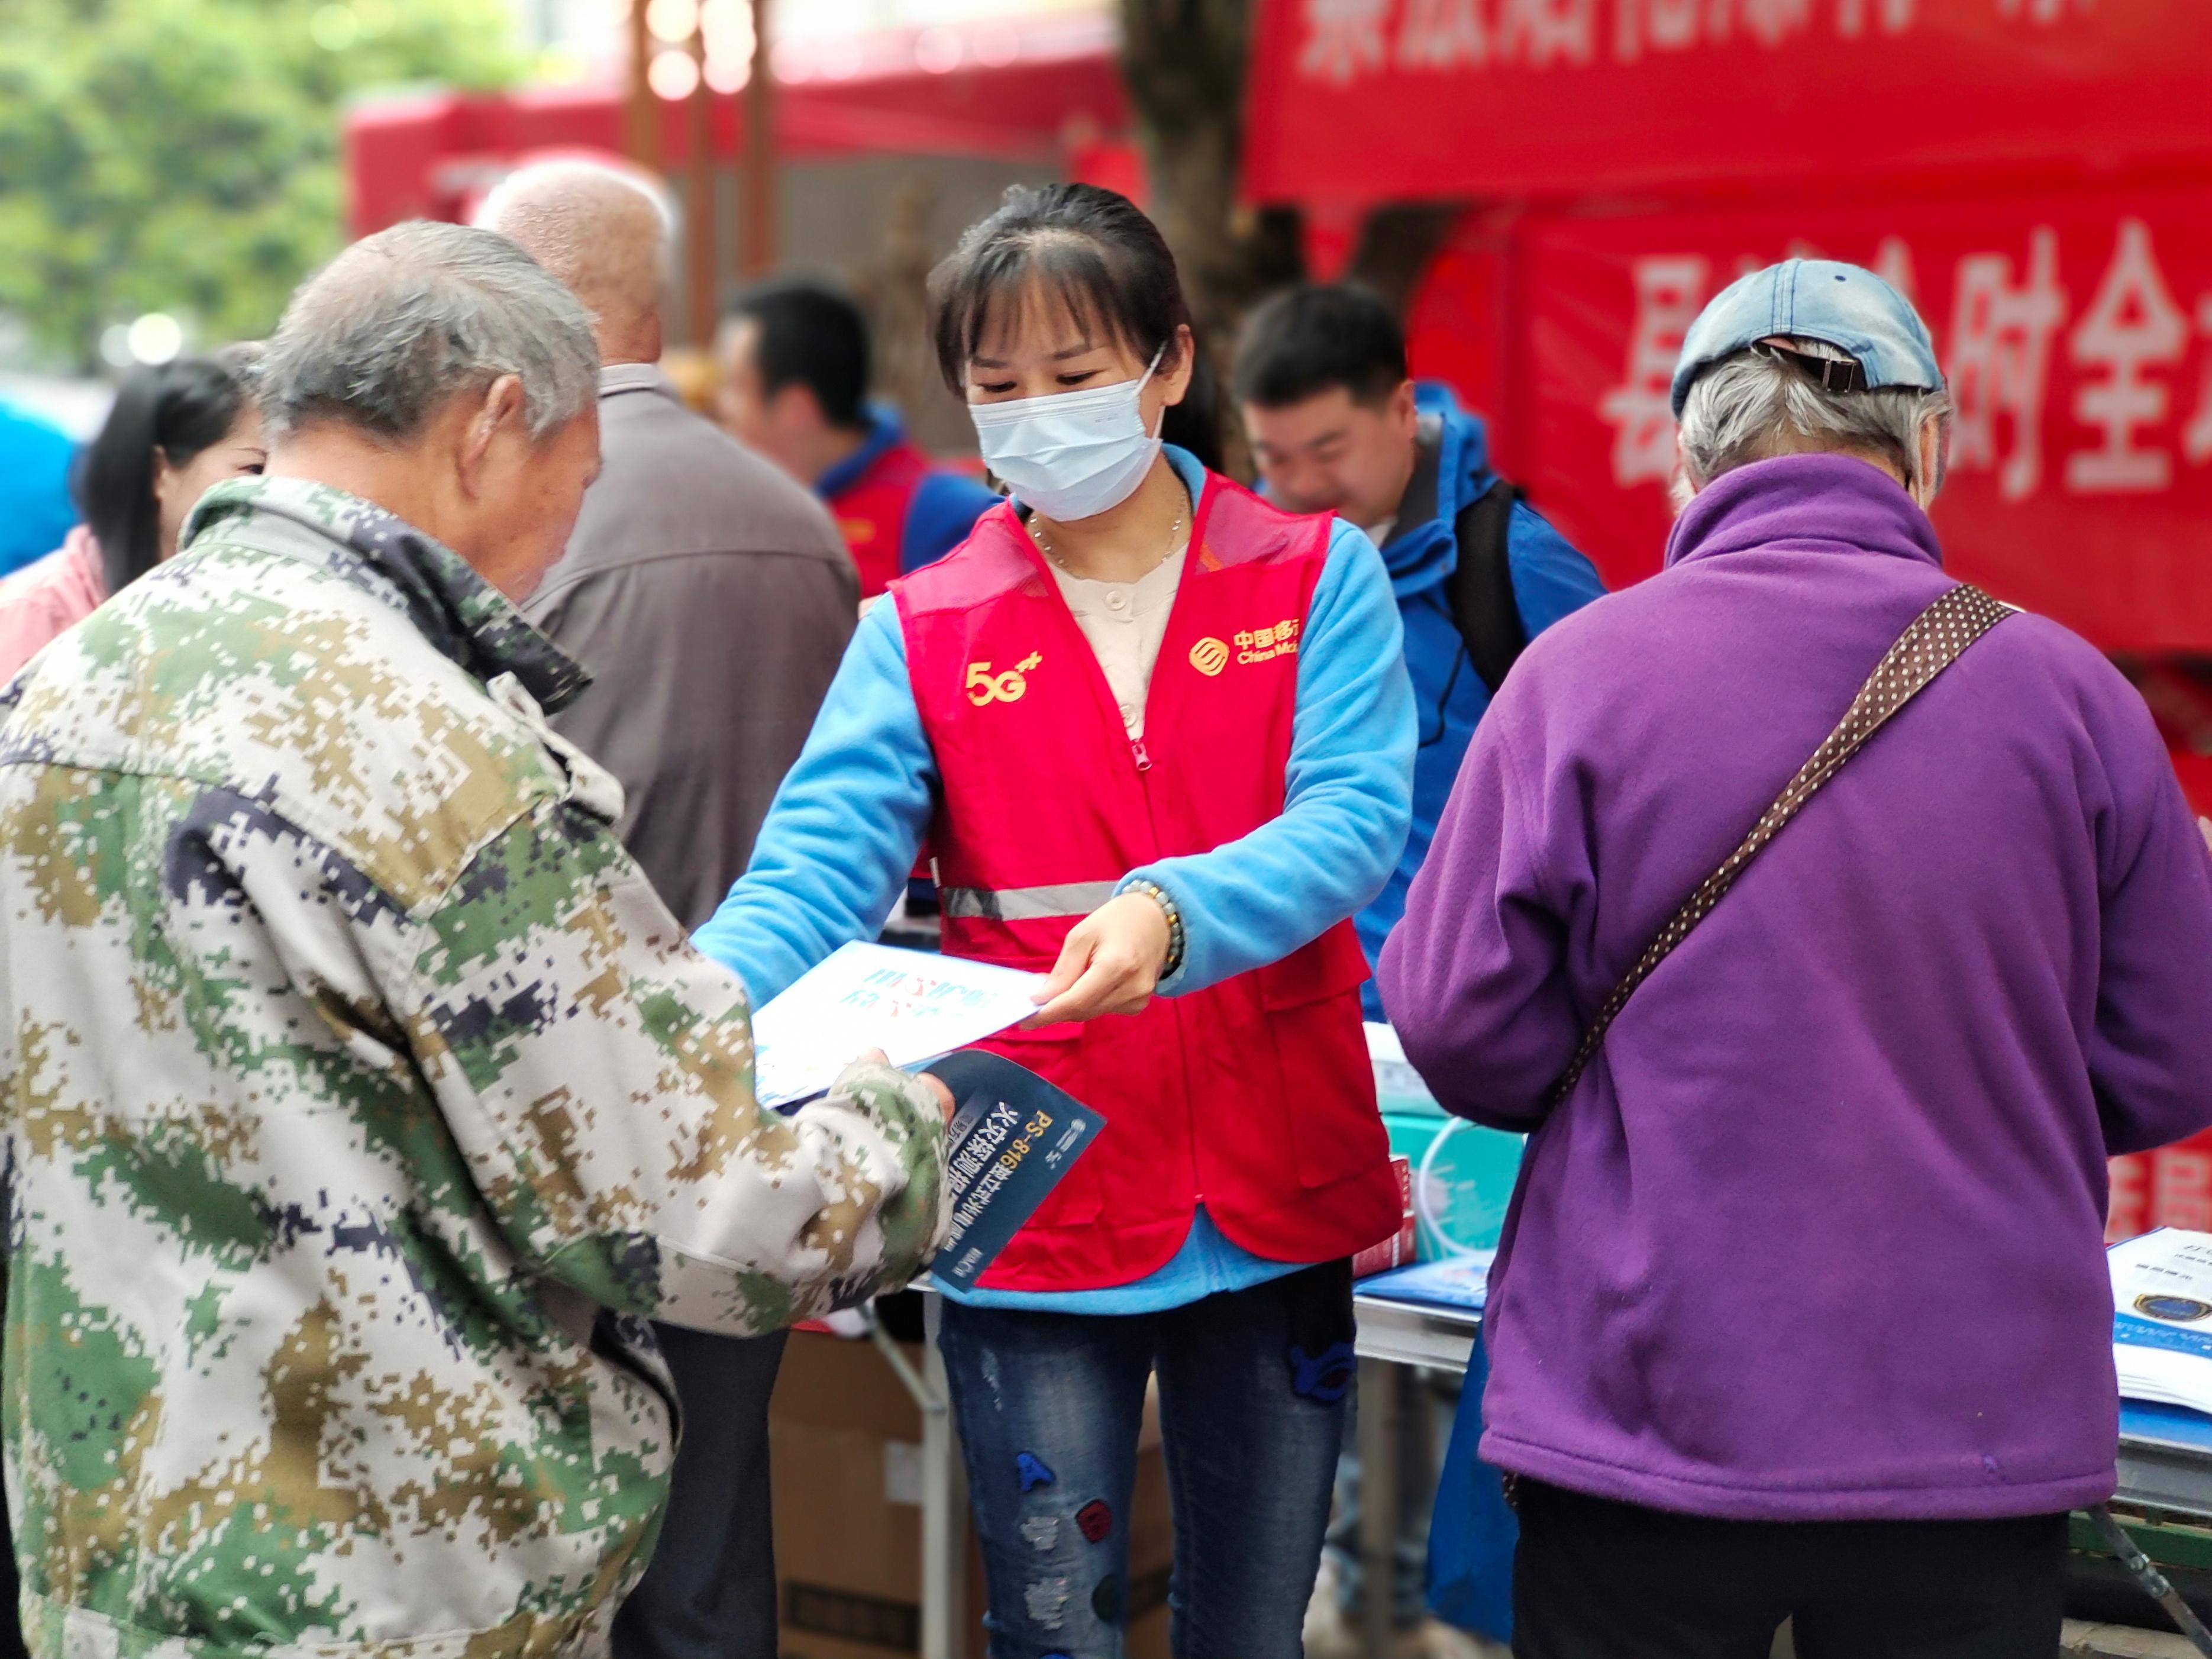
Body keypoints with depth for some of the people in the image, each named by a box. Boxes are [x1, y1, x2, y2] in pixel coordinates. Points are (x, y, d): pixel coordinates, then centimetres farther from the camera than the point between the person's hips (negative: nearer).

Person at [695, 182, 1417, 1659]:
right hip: (1035, 1207, 0)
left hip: (1275, 1195, 1)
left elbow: (1353, 819, -14)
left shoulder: (1316, 580, 1)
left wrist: (1173, 912, -33)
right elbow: (816, 867, -11)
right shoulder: (926, 634, 2)